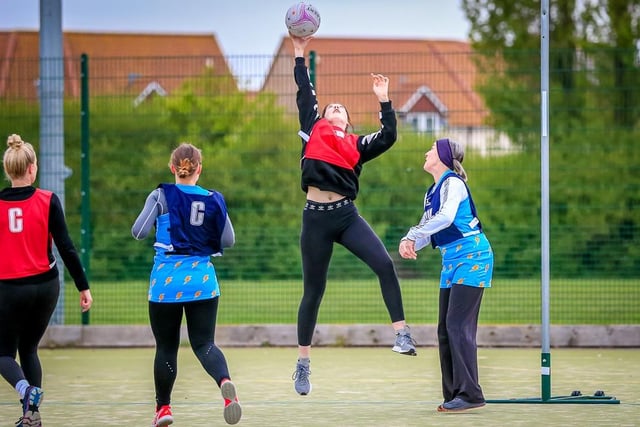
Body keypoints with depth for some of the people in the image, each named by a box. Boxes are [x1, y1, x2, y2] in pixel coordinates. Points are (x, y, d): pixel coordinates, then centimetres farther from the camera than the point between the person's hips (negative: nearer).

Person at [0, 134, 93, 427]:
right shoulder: (48, 201, -8)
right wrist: (83, 286, -2)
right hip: (45, 286, 2)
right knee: (29, 348, 21)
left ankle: (25, 389, -20)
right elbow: (65, 247, -9)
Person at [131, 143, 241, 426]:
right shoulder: (214, 200, 2)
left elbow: (138, 232, -8)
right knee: (204, 343, 1)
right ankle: (225, 382, -29)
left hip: (166, 280, -1)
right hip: (202, 280, 1)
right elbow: (228, 241, 6)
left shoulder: (161, 197, -6)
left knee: (166, 346, 12)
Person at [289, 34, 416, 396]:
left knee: (385, 264, -19)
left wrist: (384, 99, 5)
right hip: (315, 217, -1)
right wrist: (300, 55, 18)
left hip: (347, 215, 1)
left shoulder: (356, 144, 15)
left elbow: (389, 137, 4)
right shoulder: (313, 130, 14)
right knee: (314, 290, 5)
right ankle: (303, 364, 14)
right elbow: (305, 93, 15)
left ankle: (402, 335, -15)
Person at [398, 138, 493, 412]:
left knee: (458, 326, -13)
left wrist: (412, 236, -23)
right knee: (445, 329, 7)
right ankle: (453, 395, 10)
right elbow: (426, 229, 16)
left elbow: (446, 217, -27)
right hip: (451, 263, 9)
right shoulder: (431, 192, 17)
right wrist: (408, 243, -6)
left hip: (471, 257, -9)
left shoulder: (452, 182, -11)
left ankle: (470, 394, -12)